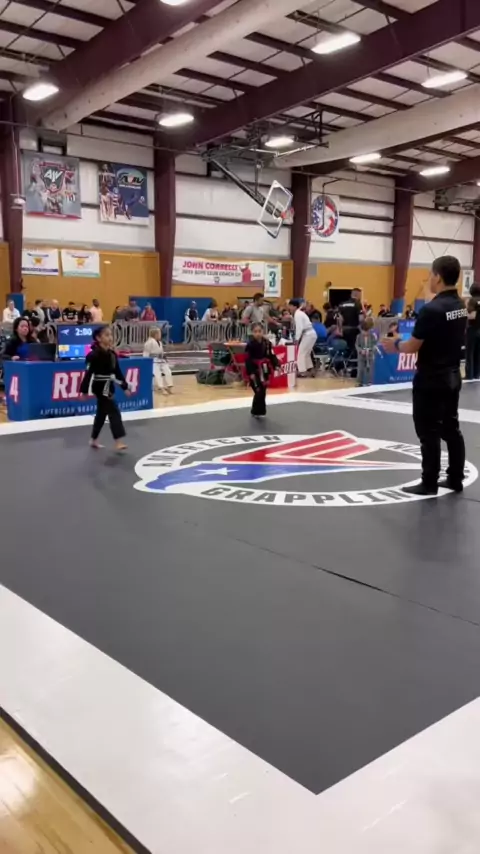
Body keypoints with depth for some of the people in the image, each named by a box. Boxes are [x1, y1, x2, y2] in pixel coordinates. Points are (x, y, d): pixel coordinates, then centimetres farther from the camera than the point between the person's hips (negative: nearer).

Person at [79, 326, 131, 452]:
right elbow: (88, 373, -17)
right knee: (114, 412, -14)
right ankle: (118, 442, -15)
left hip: (108, 386, 8)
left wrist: (125, 386, 14)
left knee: (101, 413, 17)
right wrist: (84, 391, -18)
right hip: (100, 387, -8)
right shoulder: (95, 354, -16)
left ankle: (94, 441, 31)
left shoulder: (112, 353, 7)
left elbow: (118, 371, 14)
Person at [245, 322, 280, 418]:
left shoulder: (267, 343, 3)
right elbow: (247, 360, -13)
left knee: (262, 392, 11)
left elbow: (272, 356, 6)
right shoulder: (250, 344, -12)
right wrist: (251, 372, -18)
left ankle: (256, 411, 25)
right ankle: (257, 411, -1)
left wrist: (276, 365, -8)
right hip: (254, 371, -5)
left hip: (264, 371, 5)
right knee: (259, 391, -11)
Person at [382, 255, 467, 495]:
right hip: (452, 375, 9)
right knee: (450, 427, 15)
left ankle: (429, 483, 8)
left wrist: (395, 345, 2)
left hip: (431, 379, -8)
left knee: (429, 431, 0)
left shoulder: (431, 309, -22)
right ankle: (455, 479, 23)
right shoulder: (461, 306, 5)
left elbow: (414, 346, -17)